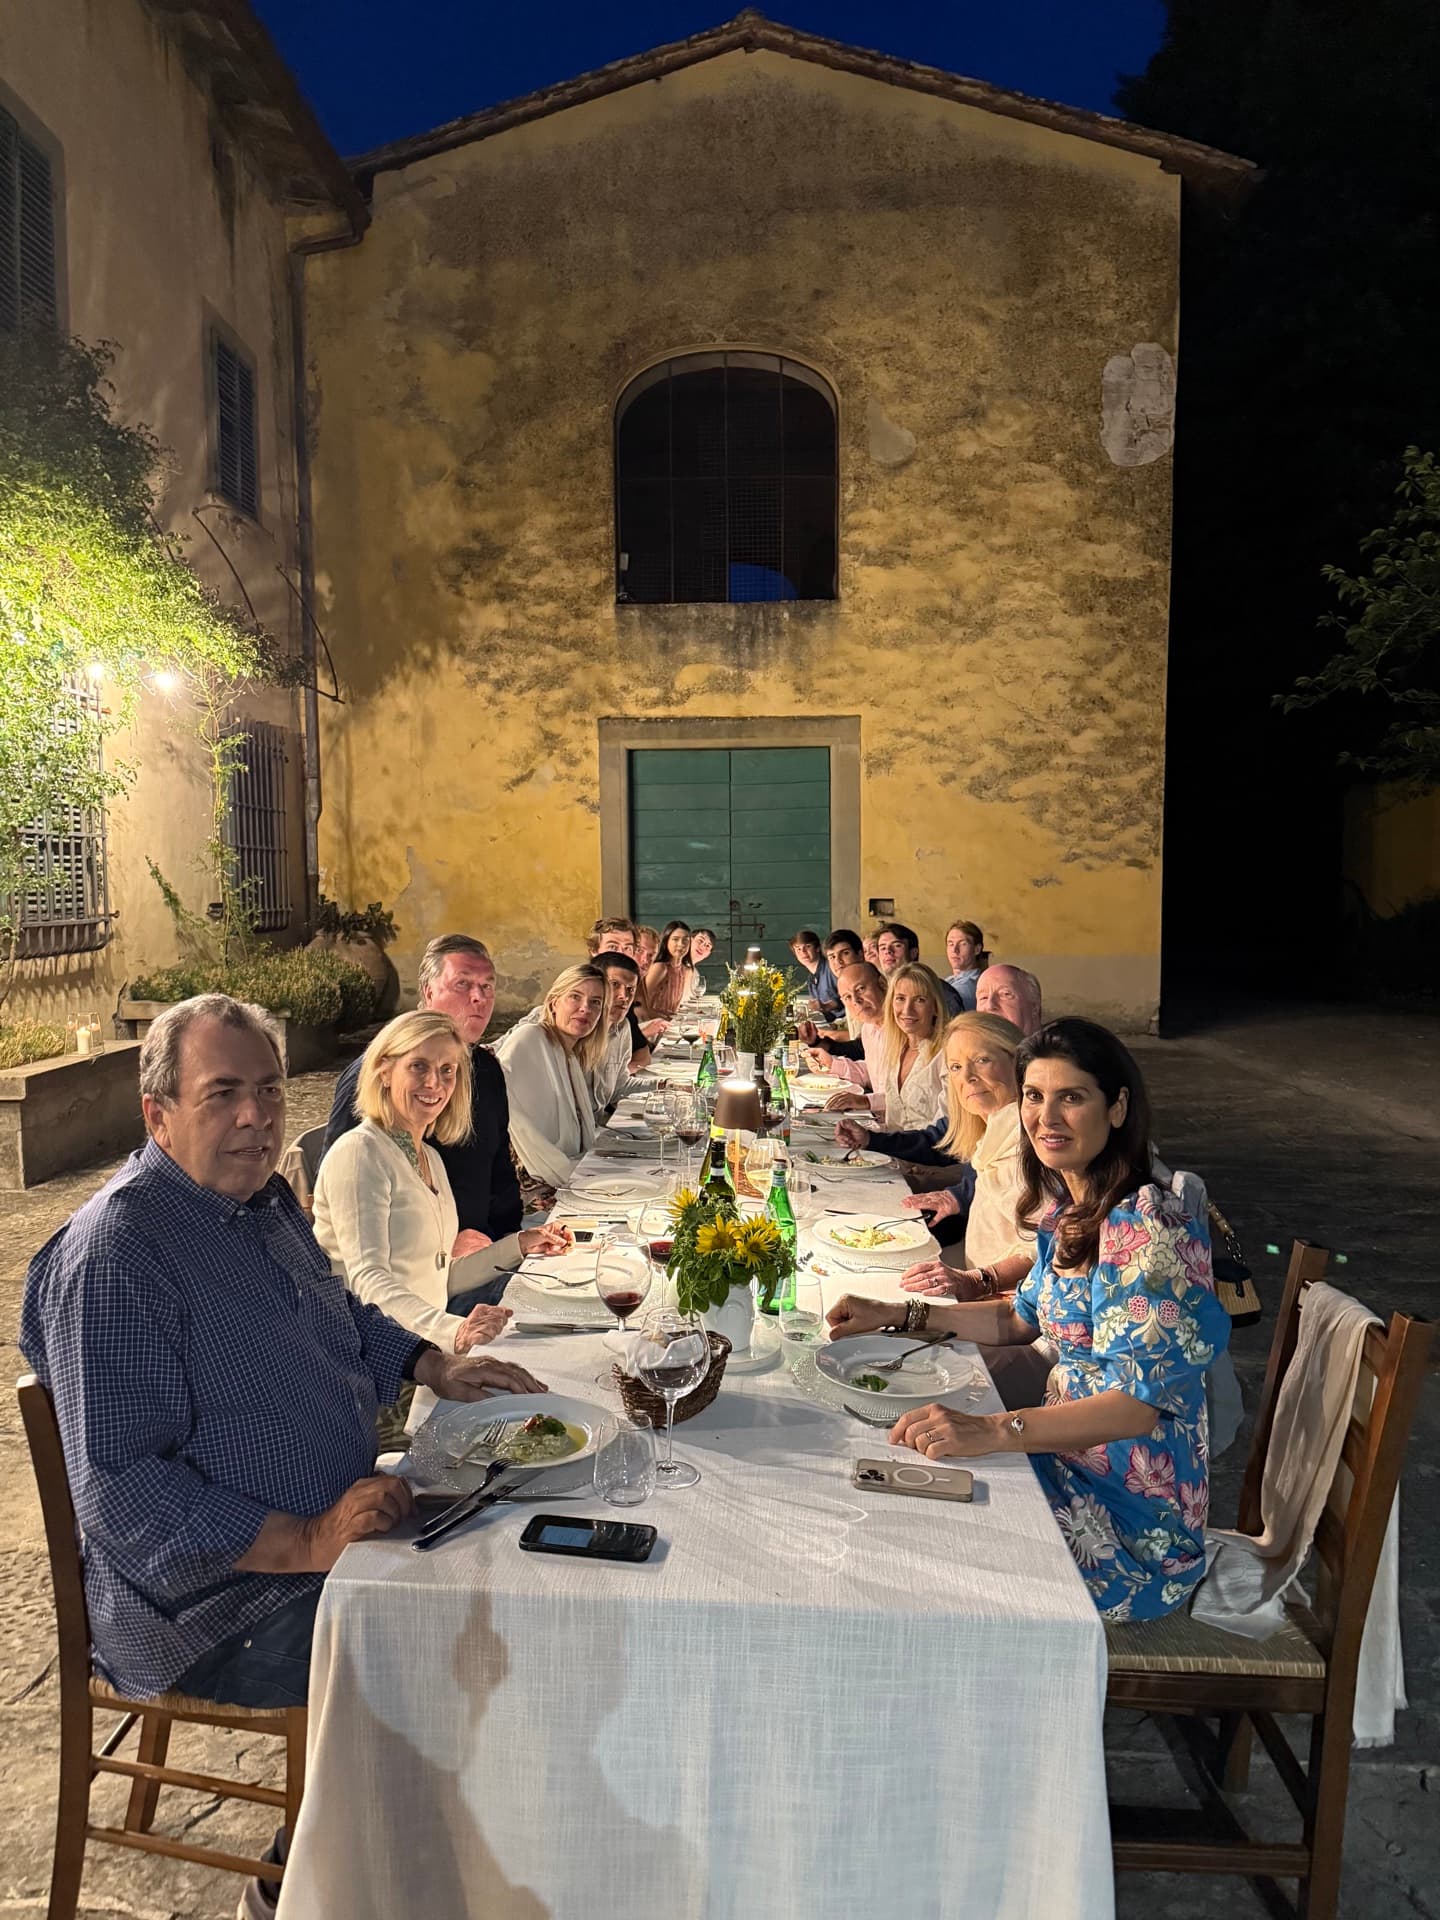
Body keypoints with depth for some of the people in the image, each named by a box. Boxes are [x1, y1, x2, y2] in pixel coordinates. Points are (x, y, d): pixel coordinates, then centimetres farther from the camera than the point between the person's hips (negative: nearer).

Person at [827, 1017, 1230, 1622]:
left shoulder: (1147, 1227, -25)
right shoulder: (1068, 1208, 4)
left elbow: (1139, 1402, -28)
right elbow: (1022, 1319, 15)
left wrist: (989, 1430, -37)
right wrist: (900, 1315, 5)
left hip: (1130, 1518, -8)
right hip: (1072, 1459, 8)